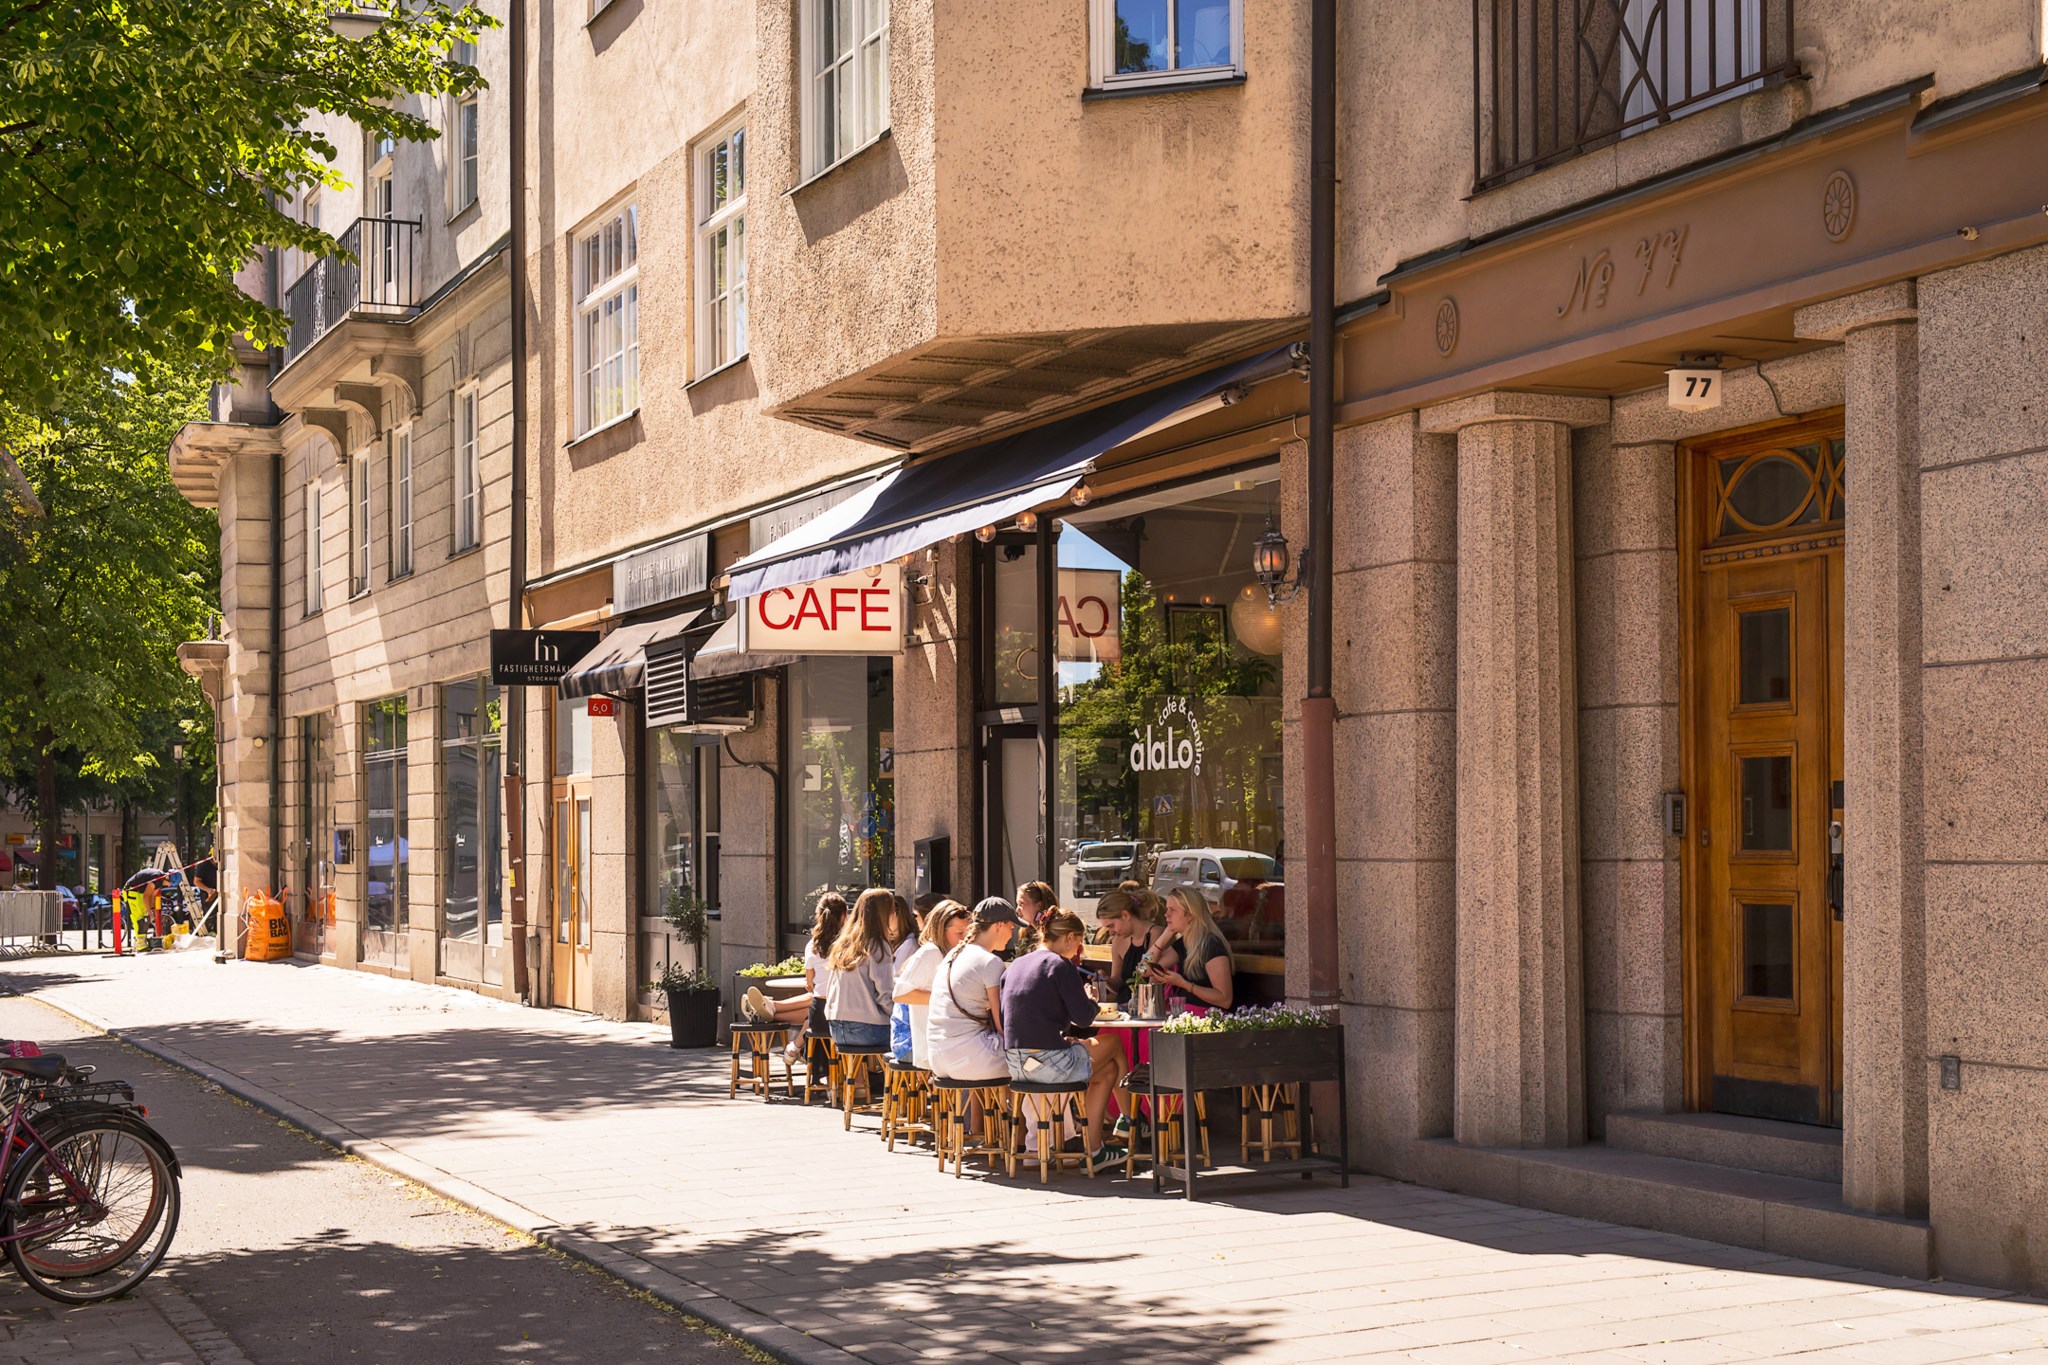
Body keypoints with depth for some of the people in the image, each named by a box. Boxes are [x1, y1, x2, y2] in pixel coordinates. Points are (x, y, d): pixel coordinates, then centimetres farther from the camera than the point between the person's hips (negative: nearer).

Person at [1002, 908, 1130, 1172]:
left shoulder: (1016, 965, 14)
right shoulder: (1061, 965, -9)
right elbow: (1084, 1018, -11)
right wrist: (1090, 999, 11)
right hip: (1049, 1064, -8)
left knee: (1108, 1069, 24)